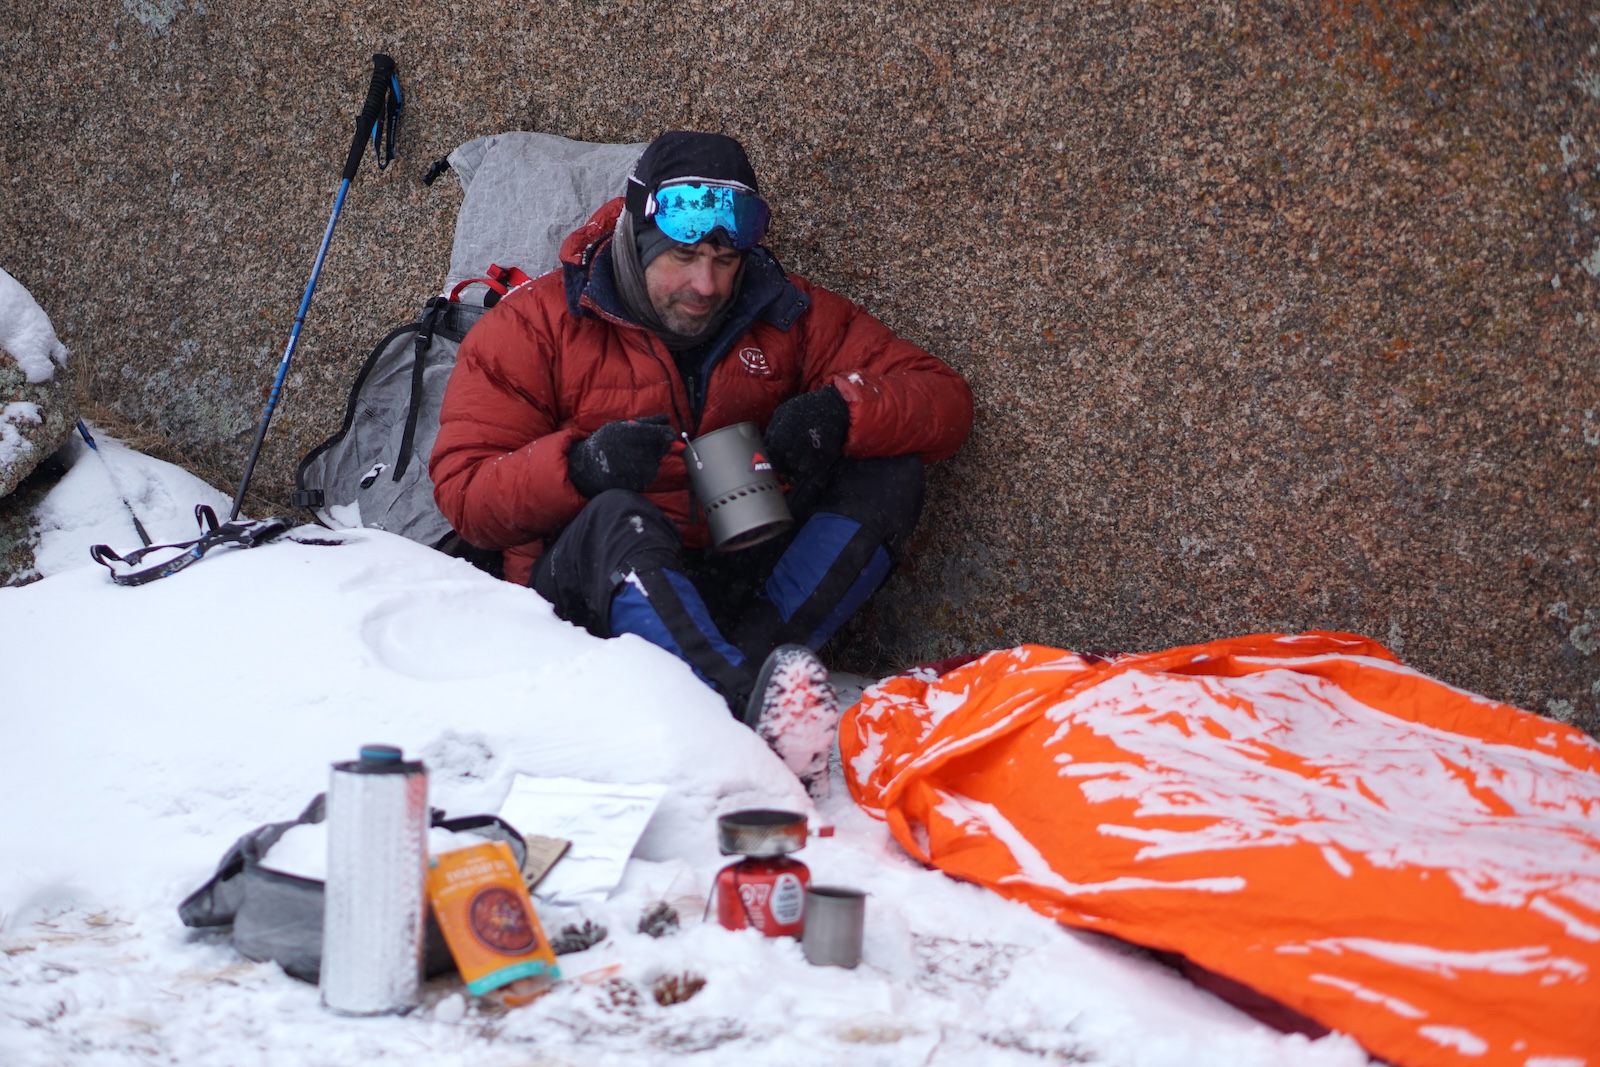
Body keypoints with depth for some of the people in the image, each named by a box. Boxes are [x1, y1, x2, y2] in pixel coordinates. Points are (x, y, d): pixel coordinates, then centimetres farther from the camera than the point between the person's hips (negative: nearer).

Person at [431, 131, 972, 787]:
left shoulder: (783, 313, 11)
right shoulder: (535, 325, 4)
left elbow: (944, 401, 6)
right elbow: (464, 493, -4)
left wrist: (843, 412, -16)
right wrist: (578, 466, -24)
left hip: (744, 582, 4)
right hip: (590, 594, -3)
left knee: (890, 475, -16)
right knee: (617, 517, -37)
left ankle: (750, 655, -36)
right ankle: (749, 705, -61)